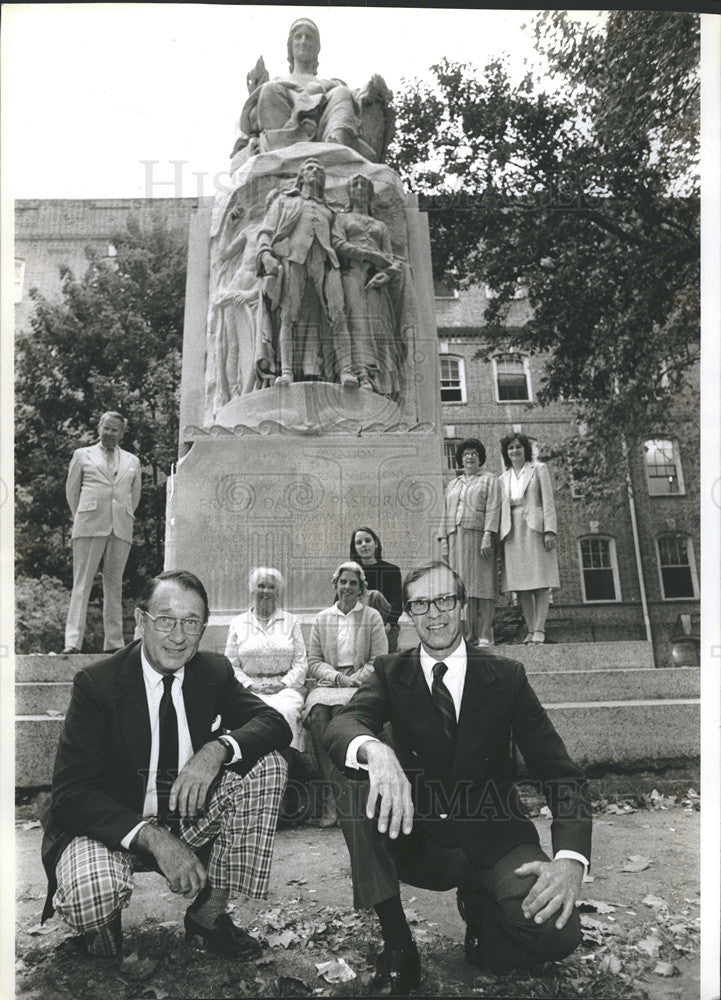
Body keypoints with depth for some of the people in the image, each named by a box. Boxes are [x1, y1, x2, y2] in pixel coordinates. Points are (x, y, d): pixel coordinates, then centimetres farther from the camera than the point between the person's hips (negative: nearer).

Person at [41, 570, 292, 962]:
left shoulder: (214, 672, -6)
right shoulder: (96, 683, -17)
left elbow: (275, 723, -12)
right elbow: (71, 792, -21)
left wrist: (217, 749, -33)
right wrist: (152, 838, -33)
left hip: (190, 817, 4)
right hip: (112, 823, -4)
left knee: (267, 764, -17)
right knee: (91, 896, -35)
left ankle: (209, 914, -4)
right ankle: (102, 920, 6)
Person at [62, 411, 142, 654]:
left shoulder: (132, 461, 19)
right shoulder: (82, 455, 14)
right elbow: (71, 490, 16)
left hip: (121, 529, 2)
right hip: (90, 527, -2)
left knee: (114, 585, 3)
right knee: (82, 583, -6)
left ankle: (114, 642, 7)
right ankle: (73, 641, -7)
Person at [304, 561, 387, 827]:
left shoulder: (372, 617, 9)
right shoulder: (322, 618, 16)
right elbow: (313, 661, 12)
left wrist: (353, 680, -11)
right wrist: (337, 677, -6)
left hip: (361, 683, -2)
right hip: (327, 682, 2)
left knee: (341, 713, -33)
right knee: (317, 714, -31)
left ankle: (332, 796, -27)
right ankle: (331, 794, -28)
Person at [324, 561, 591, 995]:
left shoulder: (506, 676, -2)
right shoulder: (391, 673, -1)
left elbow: (561, 772, -6)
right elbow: (340, 726, -18)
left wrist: (570, 859, -24)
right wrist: (373, 749, -44)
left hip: (493, 837, 0)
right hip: (418, 836, 1)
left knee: (557, 931, -27)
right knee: (362, 792, -27)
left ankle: (479, 901, 7)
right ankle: (397, 947, -13)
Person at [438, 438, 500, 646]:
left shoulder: (489, 479, 11)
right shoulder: (452, 485, 25)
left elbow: (493, 509, -2)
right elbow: (445, 515, 20)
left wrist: (488, 536, -14)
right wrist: (443, 540, 8)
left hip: (478, 536, -4)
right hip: (456, 539, 4)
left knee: (482, 584, -9)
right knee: (464, 586, -2)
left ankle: (486, 635, -10)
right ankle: (470, 633, -2)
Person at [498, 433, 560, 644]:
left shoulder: (538, 469, 8)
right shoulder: (504, 478, 19)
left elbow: (548, 501, -1)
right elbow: (503, 508, 16)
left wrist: (549, 530, -12)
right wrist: (500, 537, 7)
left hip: (535, 527, -4)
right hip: (513, 532, 4)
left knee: (540, 581, -7)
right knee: (520, 585, -1)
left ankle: (539, 629, -8)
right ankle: (530, 630, 3)